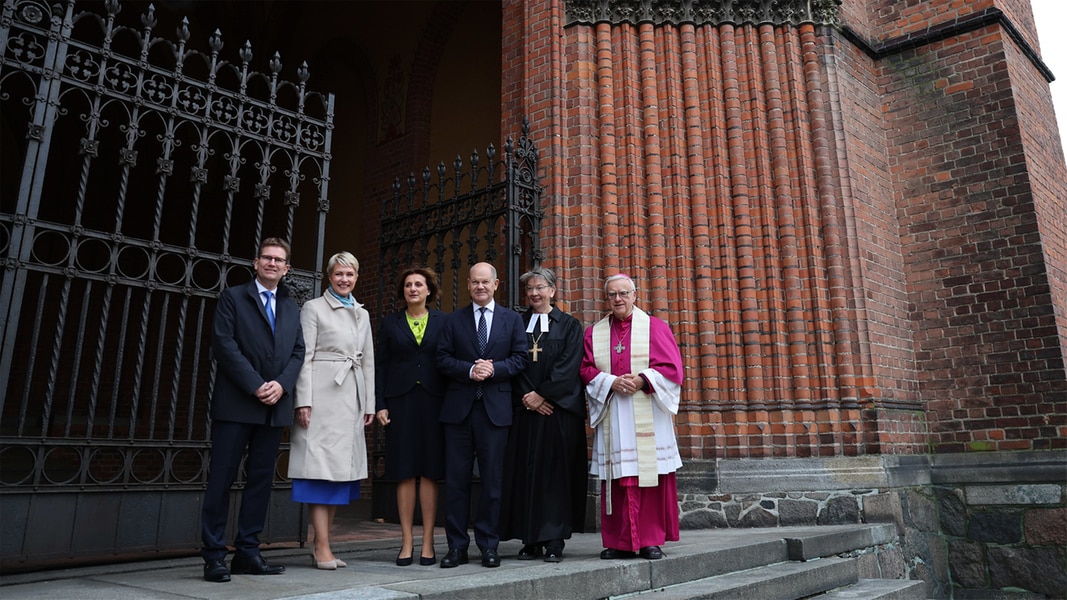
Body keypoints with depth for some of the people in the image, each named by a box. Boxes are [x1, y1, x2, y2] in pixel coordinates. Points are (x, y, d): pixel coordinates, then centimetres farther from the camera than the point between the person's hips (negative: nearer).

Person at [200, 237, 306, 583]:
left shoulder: (292, 309, 18)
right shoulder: (232, 297, 4)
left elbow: (298, 353, 10)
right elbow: (224, 345, -7)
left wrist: (281, 384, -8)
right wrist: (256, 386, -14)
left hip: (275, 406, 5)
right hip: (236, 403, -4)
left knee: (261, 479, 7)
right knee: (222, 479, -2)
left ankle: (248, 552, 14)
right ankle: (214, 555, 5)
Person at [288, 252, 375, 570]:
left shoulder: (362, 314, 18)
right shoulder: (314, 308, 2)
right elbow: (305, 357, -5)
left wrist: (369, 403, 13)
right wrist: (304, 401, -13)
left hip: (353, 397, 6)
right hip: (323, 394, -6)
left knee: (340, 471, 6)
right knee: (321, 469, -6)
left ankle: (322, 546, 13)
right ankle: (322, 548, -2)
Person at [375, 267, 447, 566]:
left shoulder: (442, 321, 8)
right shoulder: (390, 323, 11)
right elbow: (381, 365, 8)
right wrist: (380, 404, -2)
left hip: (433, 401, 0)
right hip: (400, 401, 1)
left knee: (430, 472, 1)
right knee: (405, 473, 1)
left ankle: (427, 543, 8)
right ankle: (407, 542, 9)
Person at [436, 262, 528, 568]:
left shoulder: (512, 319, 11)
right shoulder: (453, 320, 11)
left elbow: (520, 358, 3)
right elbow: (443, 359, 3)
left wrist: (493, 369, -12)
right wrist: (470, 370, -13)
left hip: (495, 408, 0)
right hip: (458, 407, 1)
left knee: (492, 479, 4)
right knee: (456, 479, 3)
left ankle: (489, 545, 15)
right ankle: (457, 546, 13)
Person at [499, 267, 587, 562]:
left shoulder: (569, 325, 6)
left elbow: (569, 367, -4)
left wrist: (542, 394, -12)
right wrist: (528, 396, -9)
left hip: (559, 409, -2)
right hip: (524, 408, 2)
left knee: (555, 471, -2)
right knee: (525, 472, 1)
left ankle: (554, 540, 3)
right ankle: (531, 539, 8)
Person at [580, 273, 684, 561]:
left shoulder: (655, 327, 7)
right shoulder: (594, 333, 13)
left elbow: (672, 365, 0)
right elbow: (587, 369, 6)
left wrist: (641, 379, -13)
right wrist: (611, 382, -11)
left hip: (648, 416, -1)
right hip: (611, 415, 2)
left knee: (650, 476, -2)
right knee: (616, 479, 1)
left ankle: (651, 540, 7)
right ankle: (620, 542, 8)